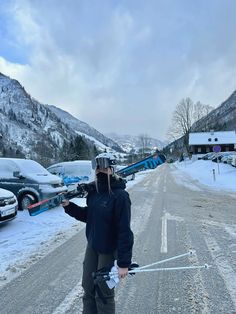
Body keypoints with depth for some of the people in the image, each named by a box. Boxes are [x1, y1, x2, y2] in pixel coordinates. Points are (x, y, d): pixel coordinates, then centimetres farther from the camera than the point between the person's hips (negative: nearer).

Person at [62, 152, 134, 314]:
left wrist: (124, 262, -19)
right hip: (92, 246, 7)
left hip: (109, 249, -6)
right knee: (88, 288, 20)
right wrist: (69, 206, -2)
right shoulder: (94, 190, -1)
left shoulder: (120, 196, -23)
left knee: (104, 293, 11)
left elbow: (124, 231, -21)